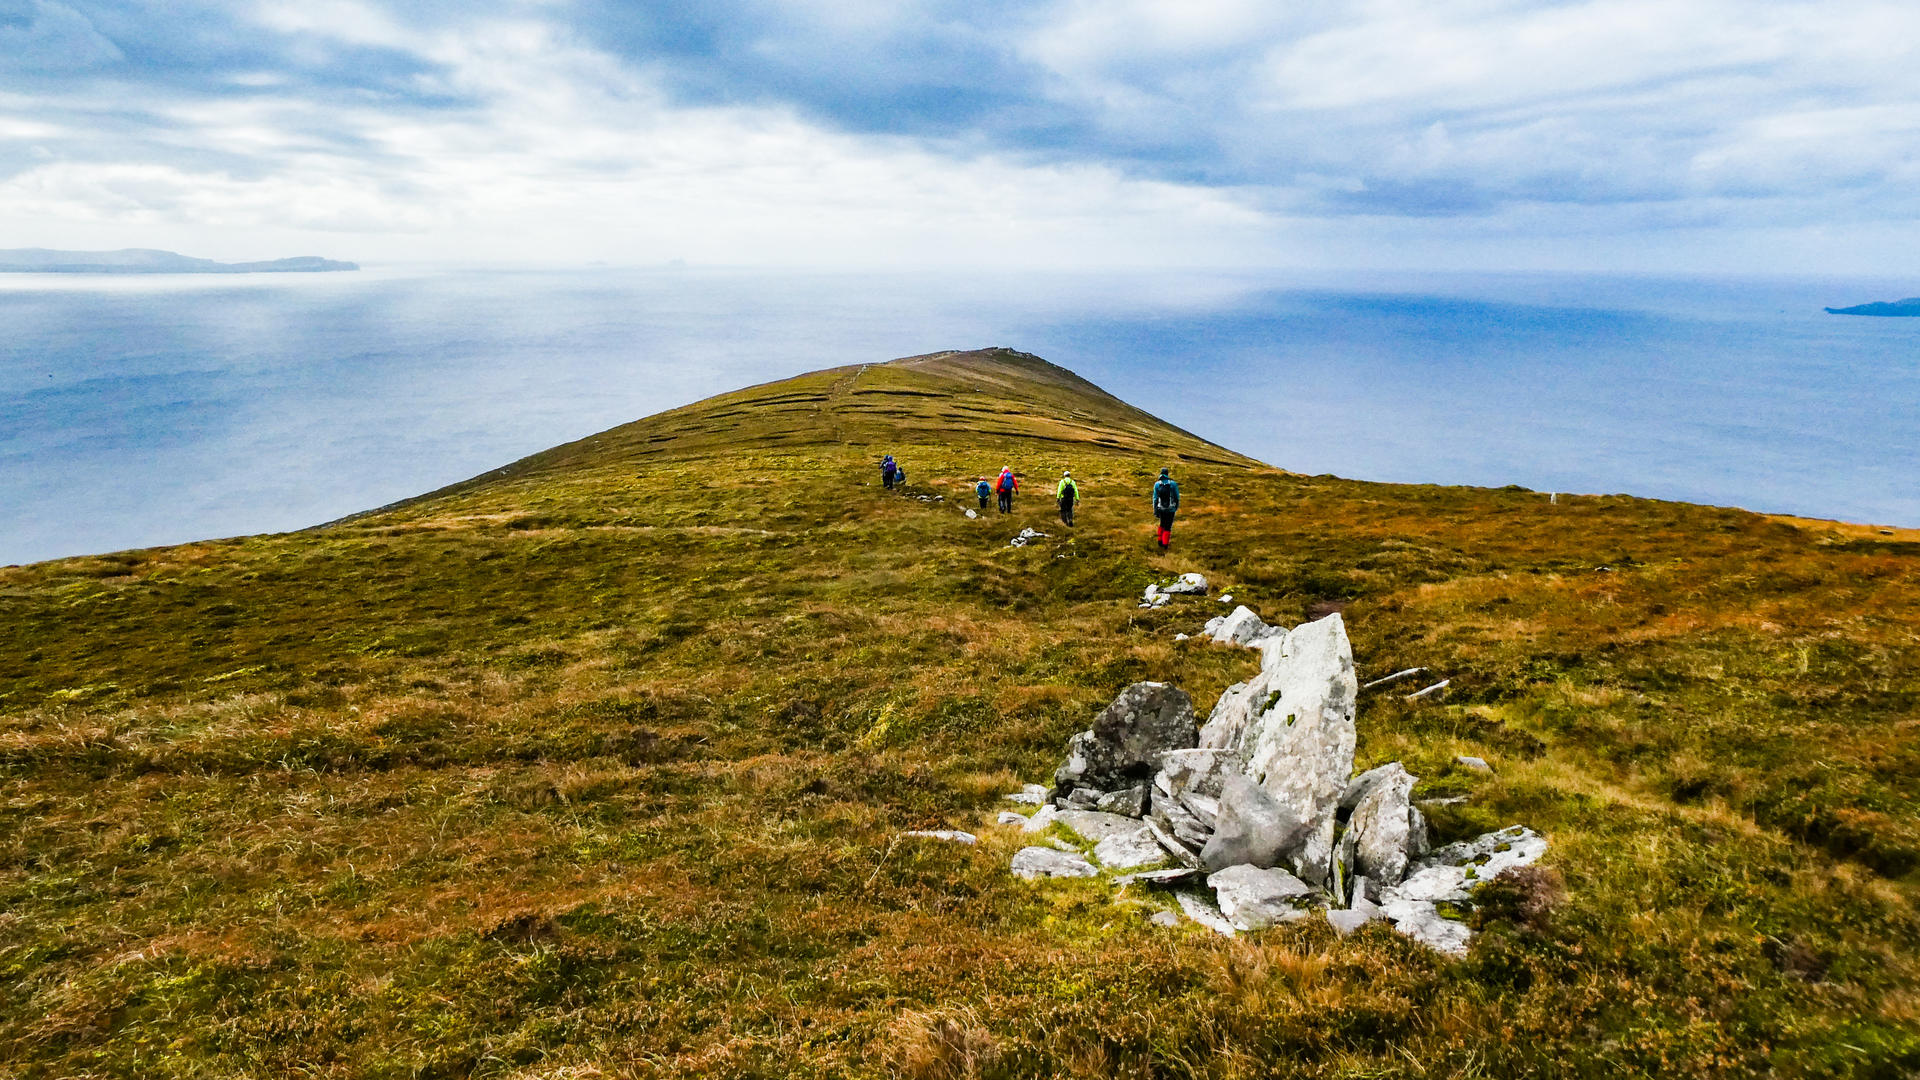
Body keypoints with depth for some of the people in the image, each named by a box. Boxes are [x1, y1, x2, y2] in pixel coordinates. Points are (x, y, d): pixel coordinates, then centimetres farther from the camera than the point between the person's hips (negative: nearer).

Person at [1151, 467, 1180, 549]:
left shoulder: (1157, 484, -6)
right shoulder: (1173, 484, -9)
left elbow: (1155, 498, -6)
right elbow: (1177, 497, -3)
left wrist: (1155, 511, 1)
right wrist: (1177, 506, 15)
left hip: (1161, 509, 2)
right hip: (1171, 509, -2)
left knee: (1162, 524, 24)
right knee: (1168, 526, 9)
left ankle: (1160, 541, 24)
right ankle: (1165, 544, 7)